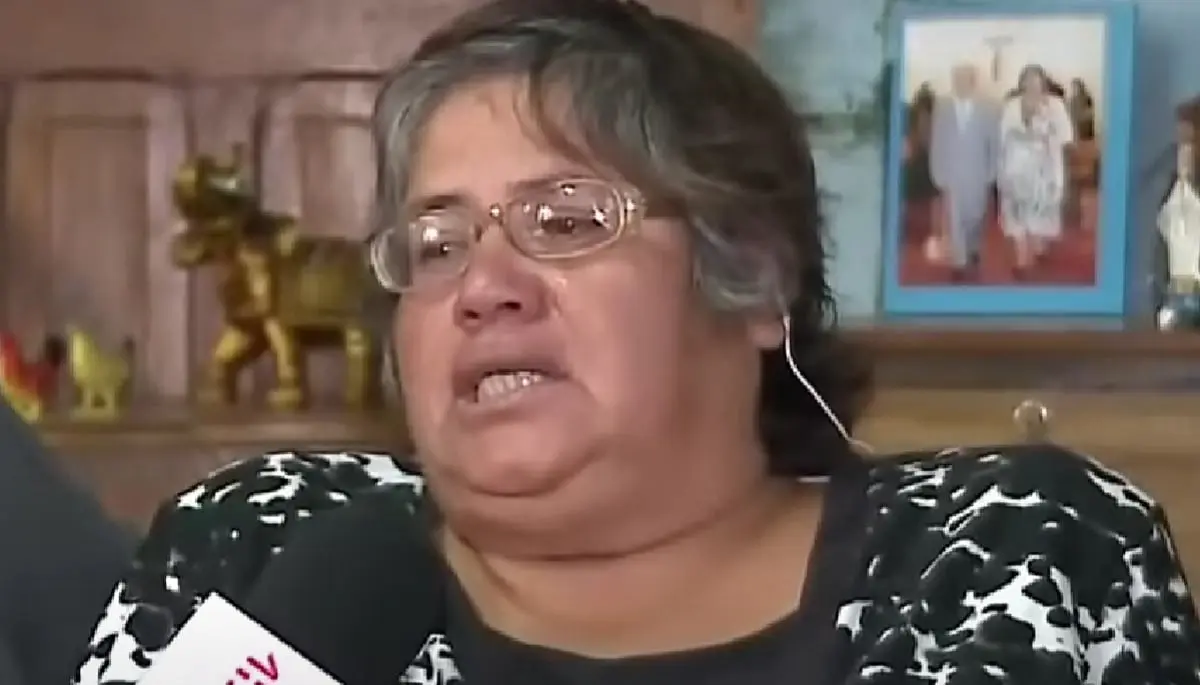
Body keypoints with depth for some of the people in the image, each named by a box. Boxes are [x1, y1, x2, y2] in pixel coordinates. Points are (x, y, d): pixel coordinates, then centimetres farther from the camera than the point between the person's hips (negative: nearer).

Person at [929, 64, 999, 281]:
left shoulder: (987, 108, -6)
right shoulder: (942, 107, -4)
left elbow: (993, 142, -1)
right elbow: (937, 142, 0)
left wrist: (991, 173, -3)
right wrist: (938, 173, -3)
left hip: (978, 174, 0)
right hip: (951, 173, 0)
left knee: (975, 216, 13)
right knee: (954, 220, -1)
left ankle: (973, 251, 37)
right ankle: (960, 263, 5)